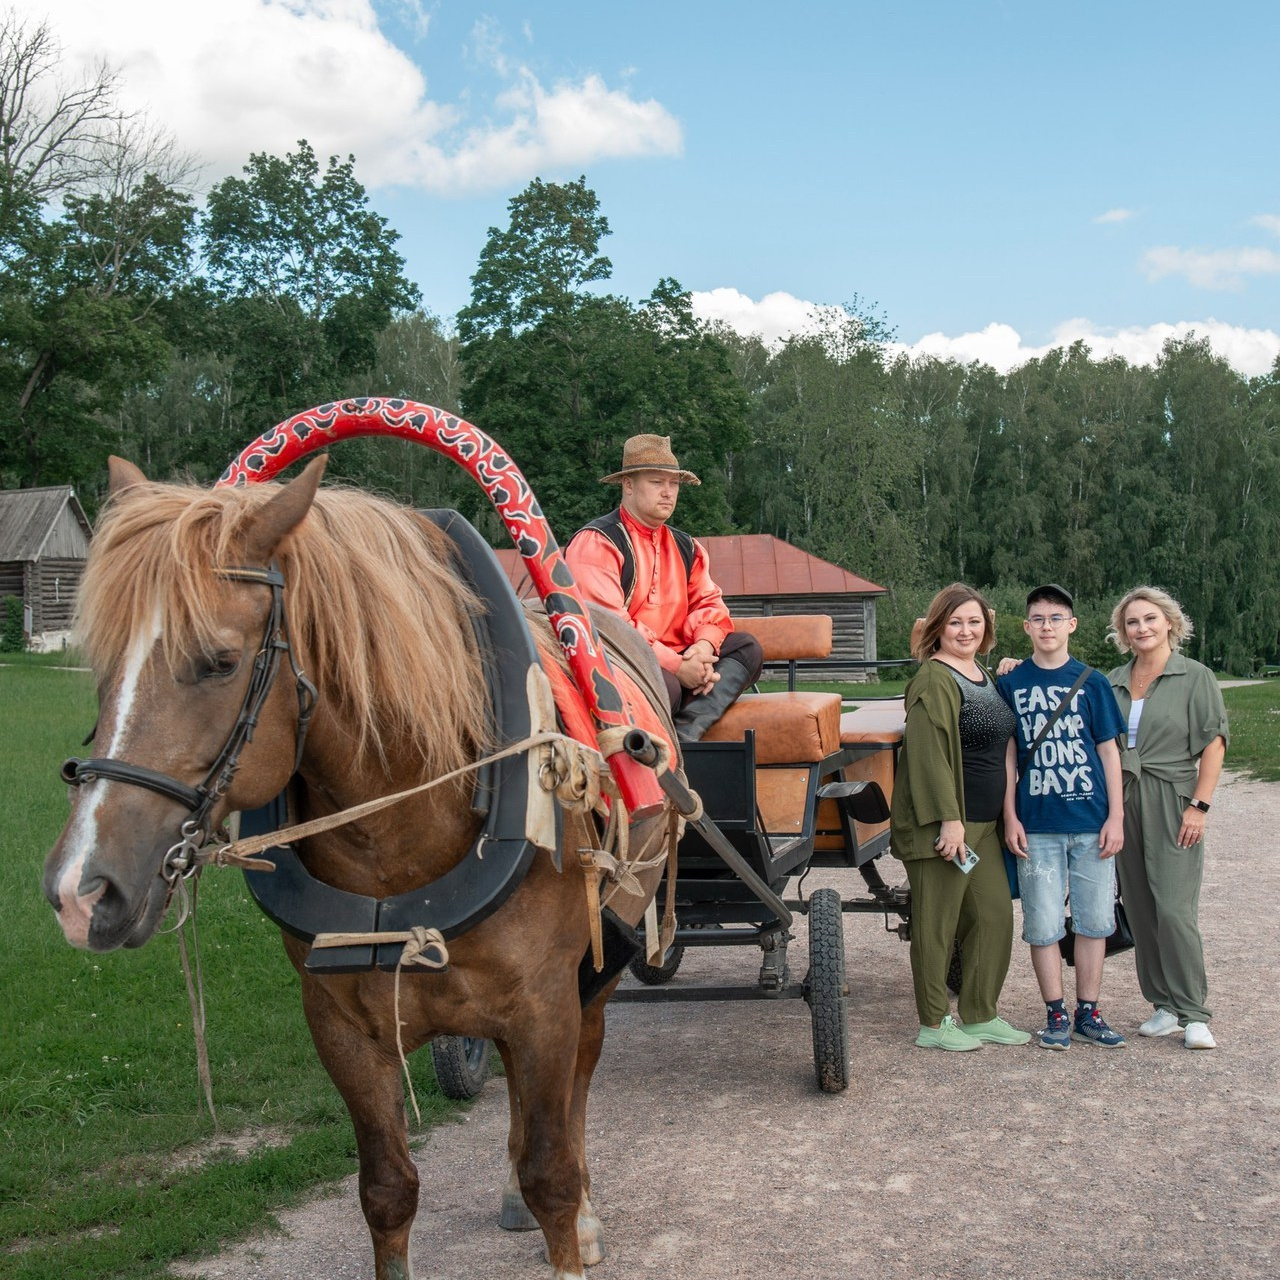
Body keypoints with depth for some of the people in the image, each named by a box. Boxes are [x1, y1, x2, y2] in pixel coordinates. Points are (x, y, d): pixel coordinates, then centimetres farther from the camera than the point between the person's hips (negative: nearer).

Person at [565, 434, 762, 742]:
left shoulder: (685, 547, 20)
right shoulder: (595, 543, -7)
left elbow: (708, 601, 14)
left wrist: (704, 644, -11)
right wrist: (676, 666, -20)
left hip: (675, 665, 9)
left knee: (746, 647, -10)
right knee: (665, 686, -38)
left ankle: (684, 734, -29)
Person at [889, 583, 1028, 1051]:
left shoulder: (981, 675, 15)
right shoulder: (934, 681, -14)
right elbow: (928, 755, -20)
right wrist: (949, 819, -24)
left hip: (982, 822, 9)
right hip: (940, 823, -9)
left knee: (995, 915, 11)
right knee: (937, 923, -1)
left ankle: (980, 1016, 22)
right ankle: (934, 1025, 9)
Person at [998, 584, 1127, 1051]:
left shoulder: (1091, 681, 3)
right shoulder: (1011, 683, 3)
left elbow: (1108, 750, 5)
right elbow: (1008, 753, 5)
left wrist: (1116, 816, -1)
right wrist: (1010, 816, -2)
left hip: (1091, 820, 1)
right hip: (1036, 823, 0)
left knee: (1094, 919, 7)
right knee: (1043, 924, 3)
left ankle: (1088, 1012, 19)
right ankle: (1056, 1014, 15)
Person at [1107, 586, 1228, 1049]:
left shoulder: (1195, 678, -1)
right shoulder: (1113, 683, 12)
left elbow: (1214, 745, -6)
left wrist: (1199, 806, -12)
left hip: (1171, 806, -5)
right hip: (1122, 804, 5)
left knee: (1175, 910, -11)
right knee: (1140, 911, 6)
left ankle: (1193, 1014, -4)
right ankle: (1164, 1006, 15)